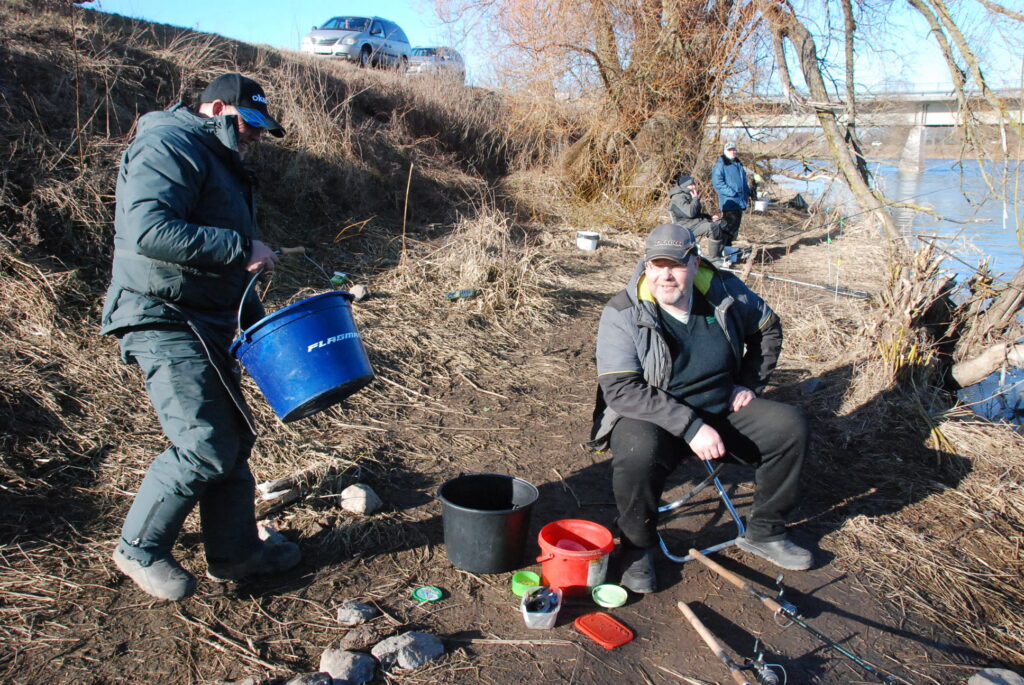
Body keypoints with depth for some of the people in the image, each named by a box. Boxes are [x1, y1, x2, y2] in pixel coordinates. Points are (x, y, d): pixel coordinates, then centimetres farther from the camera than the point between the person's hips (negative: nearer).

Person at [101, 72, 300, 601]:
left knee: (233, 438, 10)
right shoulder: (168, 147, -10)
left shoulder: (216, 162, 22)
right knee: (203, 447, -11)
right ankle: (140, 551, 9)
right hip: (163, 323, -10)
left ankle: (234, 551, 22)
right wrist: (240, 247, -24)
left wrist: (258, 322, 20)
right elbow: (149, 232, -27)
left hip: (204, 325, 10)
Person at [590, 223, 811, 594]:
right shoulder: (623, 314, -19)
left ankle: (763, 533, 12)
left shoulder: (726, 292, -6)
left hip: (723, 411, 5)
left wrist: (750, 383, 4)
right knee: (638, 453, -36)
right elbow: (620, 390, -26)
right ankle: (637, 549, -5)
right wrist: (690, 427, -30)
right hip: (651, 417, -5)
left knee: (789, 426, -8)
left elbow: (768, 328, 15)